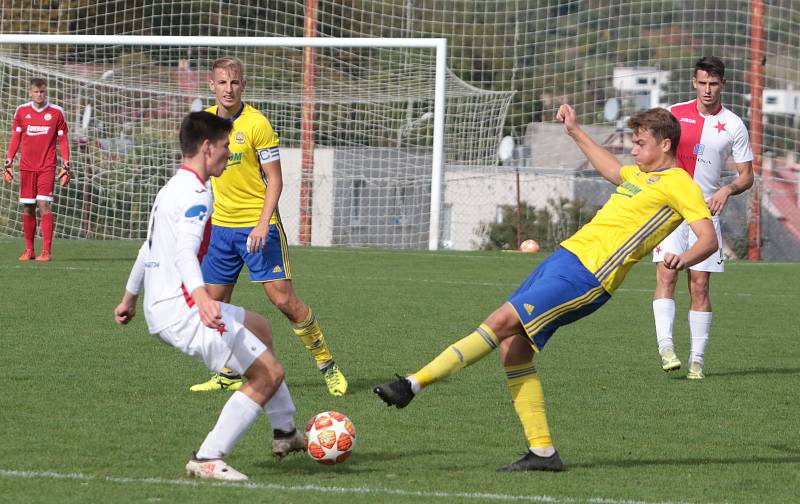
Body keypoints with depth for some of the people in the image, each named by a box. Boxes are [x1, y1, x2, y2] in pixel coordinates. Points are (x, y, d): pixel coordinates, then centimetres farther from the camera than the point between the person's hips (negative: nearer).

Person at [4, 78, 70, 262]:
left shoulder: (56, 112, 2)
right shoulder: (22, 111, 6)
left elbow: (63, 141, 6)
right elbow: (15, 138, 12)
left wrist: (66, 166, 1)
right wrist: (8, 164, 7)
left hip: (47, 167, -2)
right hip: (26, 167, 2)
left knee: (44, 205, -13)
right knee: (27, 208, 4)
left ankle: (46, 251, -14)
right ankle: (29, 250, 14)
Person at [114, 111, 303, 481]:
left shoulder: (172, 189, 18)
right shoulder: (196, 193, -15)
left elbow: (147, 248, 30)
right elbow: (185, 252, -31)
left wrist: (129, 298, 43)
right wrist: (202, 298, -47)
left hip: (158, 309, 11)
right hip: (182, 311, -11)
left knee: (259, 328, 30)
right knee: (269, 374, -10)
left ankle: (286, 431, 35)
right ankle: (208, 460, -12)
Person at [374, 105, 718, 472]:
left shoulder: (679, 184, -4)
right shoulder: (643, 175, 23)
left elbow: (709, 238, -14)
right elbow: (613, 171, 47)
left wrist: (684, 259, -34)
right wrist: (575, 132, 50)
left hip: (587, 276, -10)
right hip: (567, 254, 10)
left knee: (501, 322, -17)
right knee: (512, 345, 0)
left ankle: (412, 385, -17)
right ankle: (542, 452, 1)